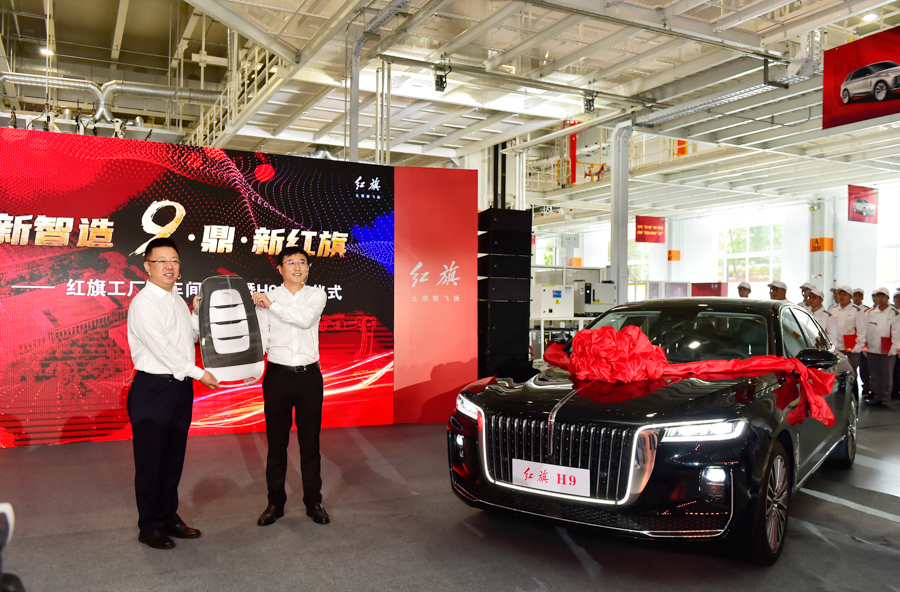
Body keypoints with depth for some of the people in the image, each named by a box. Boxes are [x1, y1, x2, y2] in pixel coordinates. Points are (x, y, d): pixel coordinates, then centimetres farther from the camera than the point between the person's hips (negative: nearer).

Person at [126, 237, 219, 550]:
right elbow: (162, 348, -18)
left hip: (180, 386, 8)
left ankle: (169, 518, 29)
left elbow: (191, 337, 22)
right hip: (153, 389, -8)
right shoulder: (143, 304, -13)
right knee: (150, 461, 4)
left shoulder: (178, 300, 13)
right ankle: (150, 527, 18)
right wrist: (198, 373, -13)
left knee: (174, 458, 16)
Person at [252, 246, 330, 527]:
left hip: (309, 376, 0)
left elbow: (305, 319, -17)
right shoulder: (266, 298, 4)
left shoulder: (316, 295, 3)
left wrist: (272, 305, -16)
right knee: (277, 442, 8)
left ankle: (314, 502, 20)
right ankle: (275, 503, 22)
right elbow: (260, 338, -1)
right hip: (278, 376, 0)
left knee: (310, 441, 7)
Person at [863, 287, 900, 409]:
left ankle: (886, 399, 4)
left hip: (887, 351, -4)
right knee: (875, 375, 10)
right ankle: (876, 397, 18)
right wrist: (863, 344, 8)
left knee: (887, 375, -1)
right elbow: (865, 329, 13)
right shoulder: (870, 312, 11)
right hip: (872, 349, 4)